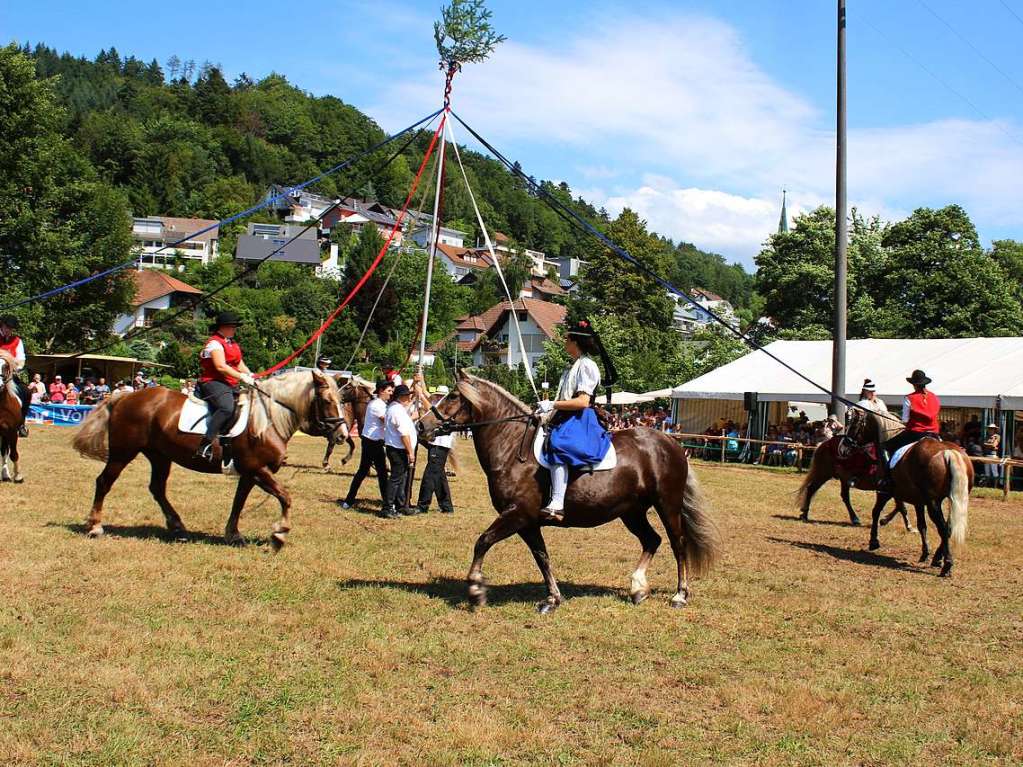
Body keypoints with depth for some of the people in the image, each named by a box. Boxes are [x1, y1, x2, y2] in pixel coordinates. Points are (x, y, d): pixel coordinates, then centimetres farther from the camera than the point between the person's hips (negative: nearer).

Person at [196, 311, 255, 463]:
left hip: (231, 385, 10)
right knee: (227, 407, -35)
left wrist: (250, 376, 3)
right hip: (214, 383, -10)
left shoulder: (233, 343, 22)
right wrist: (242, 377, -22)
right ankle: (206, 444, -38)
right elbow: (221, 366, -19)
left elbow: (240, 364, 22)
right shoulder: (215, 343, -8)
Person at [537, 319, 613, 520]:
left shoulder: (586, 366, -9)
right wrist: (549, 411, 11)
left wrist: (553, 405, -17)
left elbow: (582, 401, -18)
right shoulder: (574, 366, 21)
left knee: (558, 446, -34)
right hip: (567, 420, 11)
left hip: (580, 420, -11)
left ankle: (557, 504, -44)